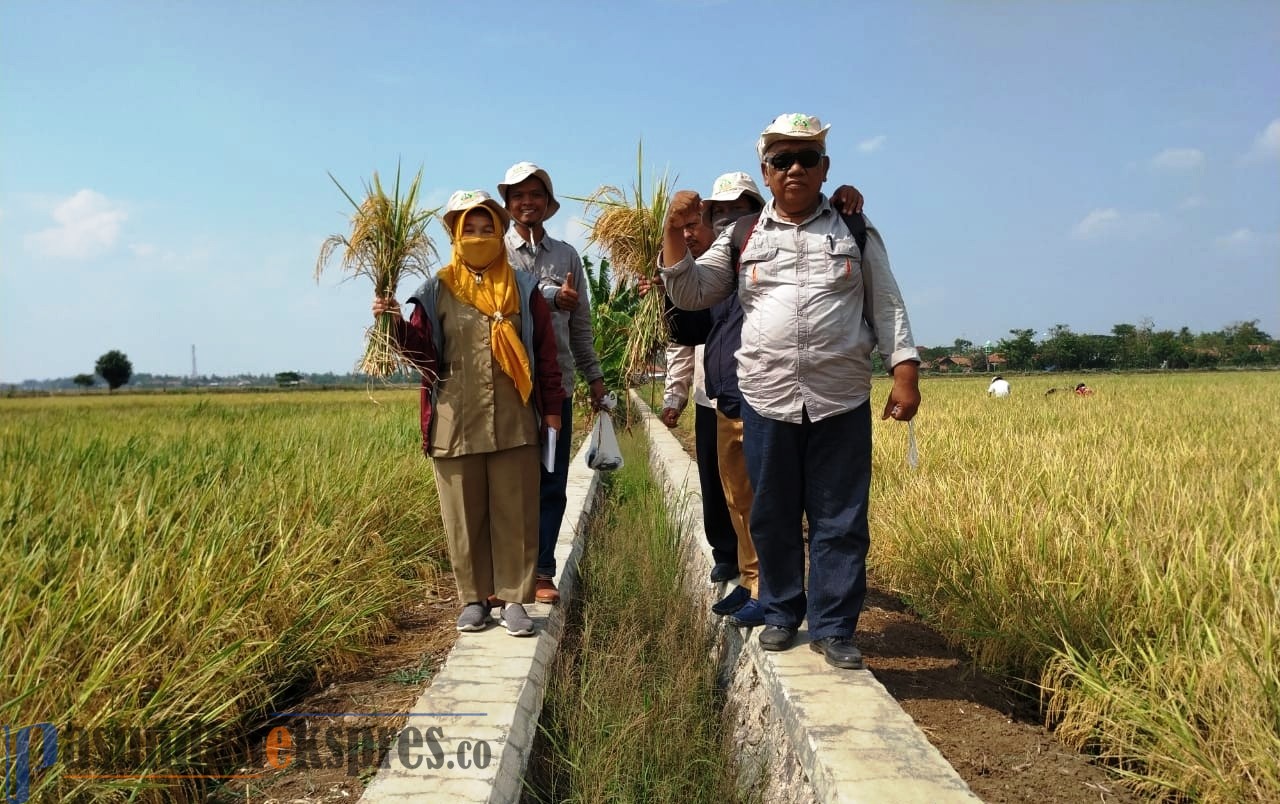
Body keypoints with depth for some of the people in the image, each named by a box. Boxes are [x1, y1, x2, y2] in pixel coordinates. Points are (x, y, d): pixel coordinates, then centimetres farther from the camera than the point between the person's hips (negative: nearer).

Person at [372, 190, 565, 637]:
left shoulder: (523, 290, 5)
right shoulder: (437, 291, 4)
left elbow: (544, 352, 6)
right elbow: (424, 351, 2)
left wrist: (552, 408, 4)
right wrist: (397, 325, -16)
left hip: (513, 424, 0)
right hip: (455, 425, 0)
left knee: (515, 514, 4)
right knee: (464, 516, 8)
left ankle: (515, 598, 14)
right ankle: (473, 599, 20)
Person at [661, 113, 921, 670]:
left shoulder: (856, 231, 9)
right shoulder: (743, 238, 9)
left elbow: (887, 306, 8)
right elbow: (690, 295, 7)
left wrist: (905, 371, -3)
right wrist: (674, 231, -5)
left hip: (841, 402, 0)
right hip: (767, 400, 1)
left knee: (840, 522, 3)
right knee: (773, 518, 10)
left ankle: (833, 628, 16)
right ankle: (781, 613, 28)